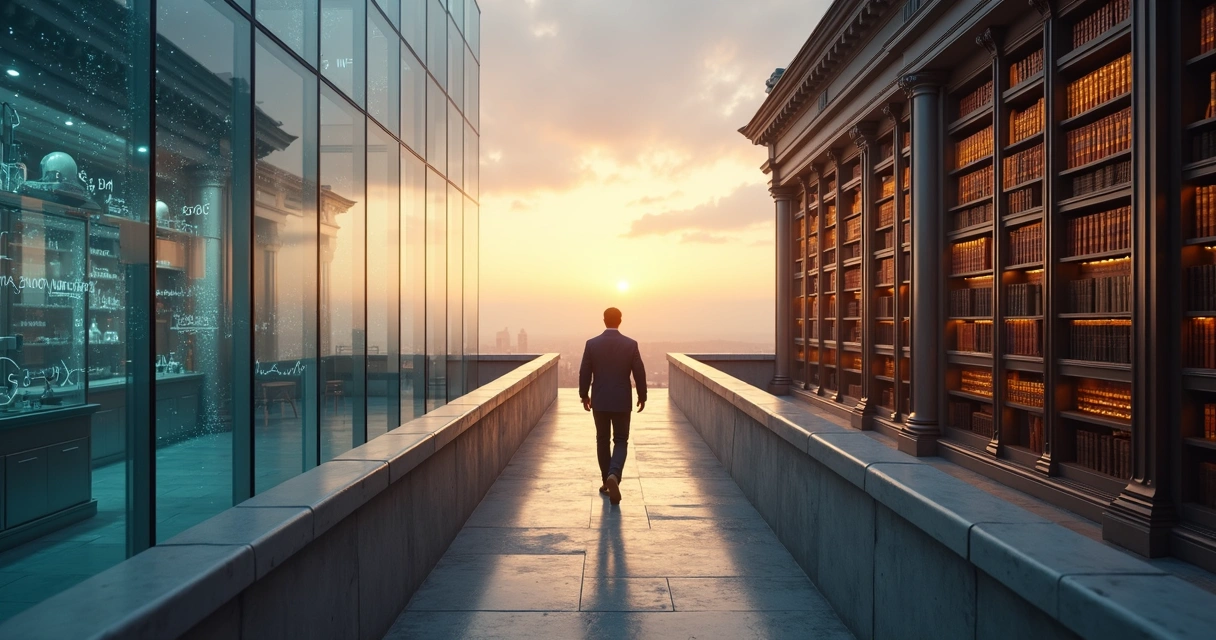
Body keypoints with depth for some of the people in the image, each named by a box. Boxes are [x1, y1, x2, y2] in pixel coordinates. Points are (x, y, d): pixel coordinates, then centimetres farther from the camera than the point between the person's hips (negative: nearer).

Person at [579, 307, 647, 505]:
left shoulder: (592, 344, -5)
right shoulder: (631, 344, -7)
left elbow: (584, 373, -2)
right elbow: (639, 373, -3)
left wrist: (584, 395, 12)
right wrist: (642, 396, 10)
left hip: (599, 401, 1)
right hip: (622, 401, -1)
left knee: (602, 440, 15)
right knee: (621, 441, 8)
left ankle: (607, 482, 19)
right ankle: (613, 475, -17)